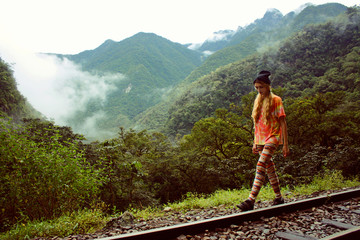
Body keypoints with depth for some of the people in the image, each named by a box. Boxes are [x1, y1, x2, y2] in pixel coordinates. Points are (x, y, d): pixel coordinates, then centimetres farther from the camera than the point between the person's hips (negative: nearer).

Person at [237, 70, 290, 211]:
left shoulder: (276, 100, -5)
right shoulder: (258, 101, 13)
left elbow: (283, 123, -7)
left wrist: (285, 145, -11)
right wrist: (255, 143, 16)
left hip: (272, 137, -7)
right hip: (260, 140, 7)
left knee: (261, 166, -20)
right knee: (270, 169, 12)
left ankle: (251, 201, -25)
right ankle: (278, 198, 25)